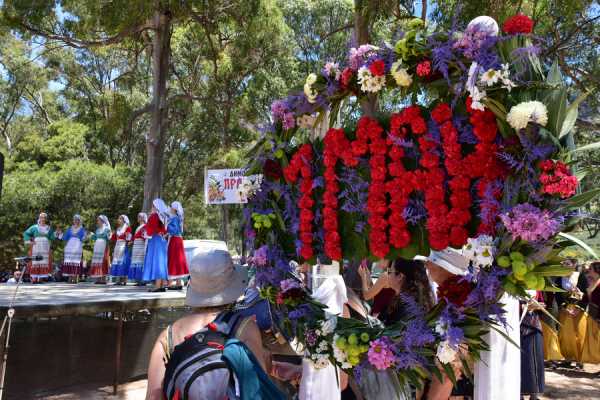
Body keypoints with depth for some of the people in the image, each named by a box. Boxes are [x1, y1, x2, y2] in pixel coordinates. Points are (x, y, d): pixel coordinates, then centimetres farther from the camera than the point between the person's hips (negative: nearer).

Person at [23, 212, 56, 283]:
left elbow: (52, 238, 9)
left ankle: (40, 278, 0)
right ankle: (34, 278, -5)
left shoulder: (49, 228, 13)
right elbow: (26, 233, 3)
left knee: (44, 263, -4)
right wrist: (29, 242, -6)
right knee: (35, 262, -6)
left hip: (45, 248, 2)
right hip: (36, 248, -2)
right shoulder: (34, 227, 6)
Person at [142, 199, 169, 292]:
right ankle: (162, 285, 6)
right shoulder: (163, 217, 12)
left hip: (155, 240, -8)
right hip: (162, 240, 8)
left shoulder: (154, 216, -10)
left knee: (155, 260, -8)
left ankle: (158, 286, -12)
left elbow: (150, 229, -10)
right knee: (161, 261, 7)